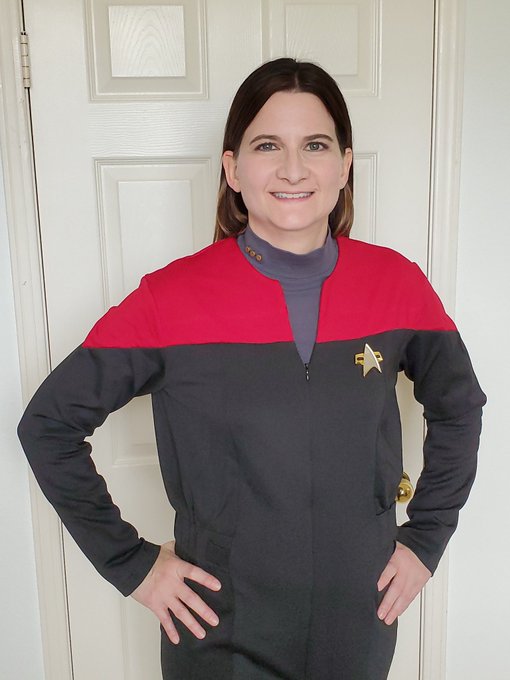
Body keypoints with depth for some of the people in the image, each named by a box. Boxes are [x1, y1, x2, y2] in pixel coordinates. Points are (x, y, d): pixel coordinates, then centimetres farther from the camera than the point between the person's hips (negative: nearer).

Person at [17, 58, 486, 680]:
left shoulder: (398, 285, -9)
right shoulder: (170, 298, -17)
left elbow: (459, 407, 7)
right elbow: (47, 423, -8)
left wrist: (425, 538, 2)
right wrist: (128, 562, -9)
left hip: (360, 618, 3)